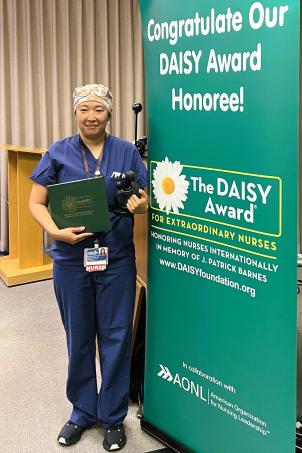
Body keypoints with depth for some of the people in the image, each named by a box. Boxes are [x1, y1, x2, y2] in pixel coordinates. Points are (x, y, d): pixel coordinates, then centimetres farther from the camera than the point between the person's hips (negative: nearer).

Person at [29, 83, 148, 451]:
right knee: (78, 338, 12)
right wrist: (56, 231, -18)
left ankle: (113, 417, 23)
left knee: (115, 337, 6)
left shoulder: (127, 152, 2)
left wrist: (138, 204, -18)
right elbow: (36, 203, 0)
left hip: (117, 258, 0)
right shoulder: (58, 153, 0)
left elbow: (143, 200, 6)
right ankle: (83, 411, 31)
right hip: (72, 258, 0)